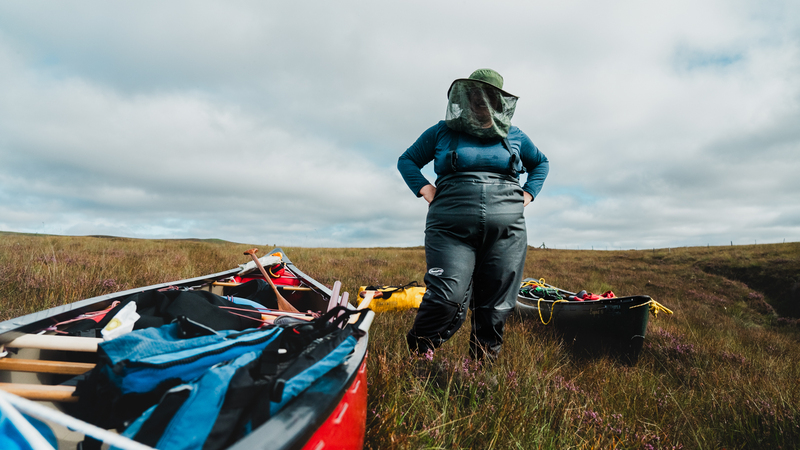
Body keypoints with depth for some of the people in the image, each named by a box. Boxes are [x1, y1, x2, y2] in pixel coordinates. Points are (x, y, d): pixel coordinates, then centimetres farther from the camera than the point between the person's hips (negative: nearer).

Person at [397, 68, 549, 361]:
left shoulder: (515, 137, 18)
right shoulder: (442, 132, 13)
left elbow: (541, 164, 34)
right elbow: (406, 160, 20)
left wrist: (527, 195, 16)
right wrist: (425, 190, 4)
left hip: (506, 230, 3)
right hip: (452, 228, -2)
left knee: (495, 308, 2)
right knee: (449, 298, -18)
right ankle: (416, 354, 5)